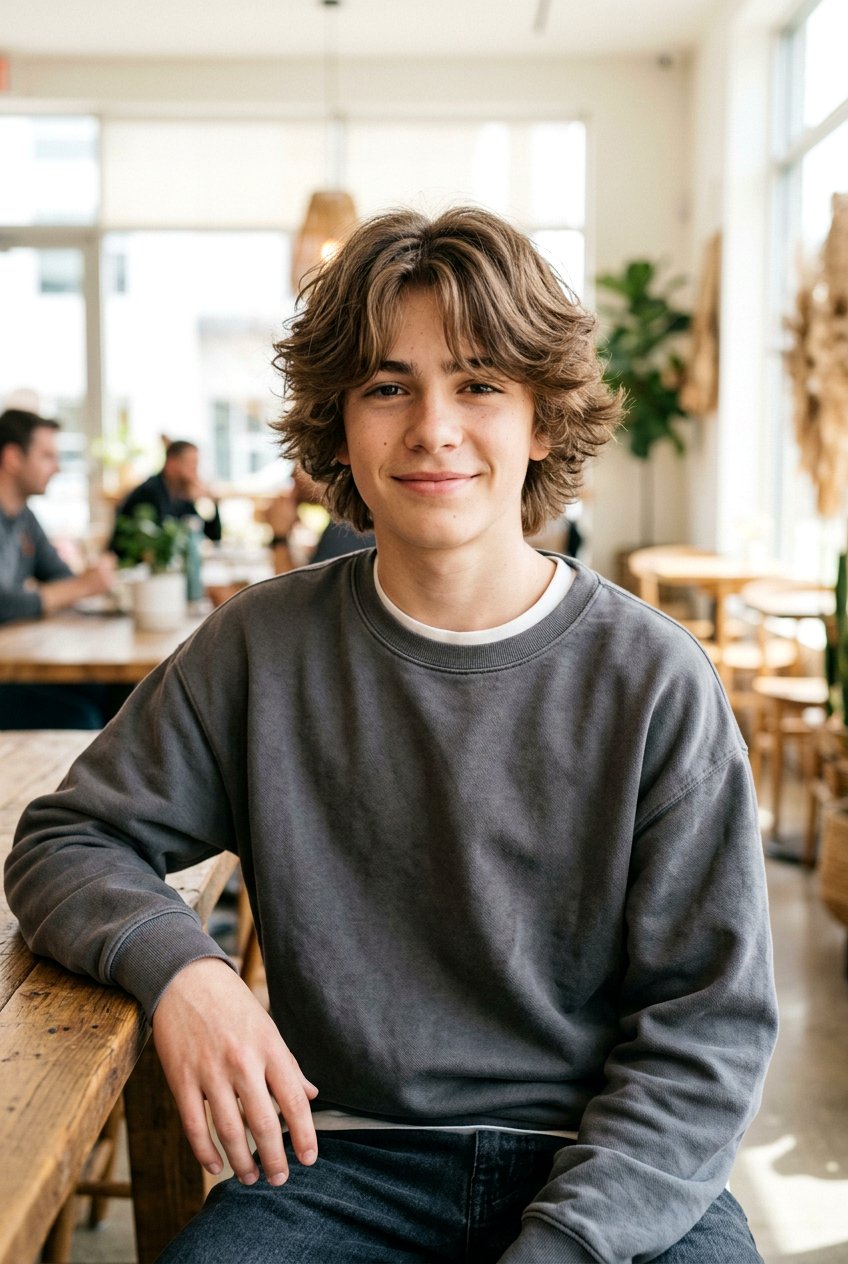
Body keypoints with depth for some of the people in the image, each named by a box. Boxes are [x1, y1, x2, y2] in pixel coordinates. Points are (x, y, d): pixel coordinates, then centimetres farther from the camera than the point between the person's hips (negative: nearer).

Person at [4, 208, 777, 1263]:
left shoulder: (656, 682, -5)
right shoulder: (262, 650, -1)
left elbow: (710, 1026, -5)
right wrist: (174, 961, -15)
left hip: (614, 1175, 0)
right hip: (342, 1160, 1)